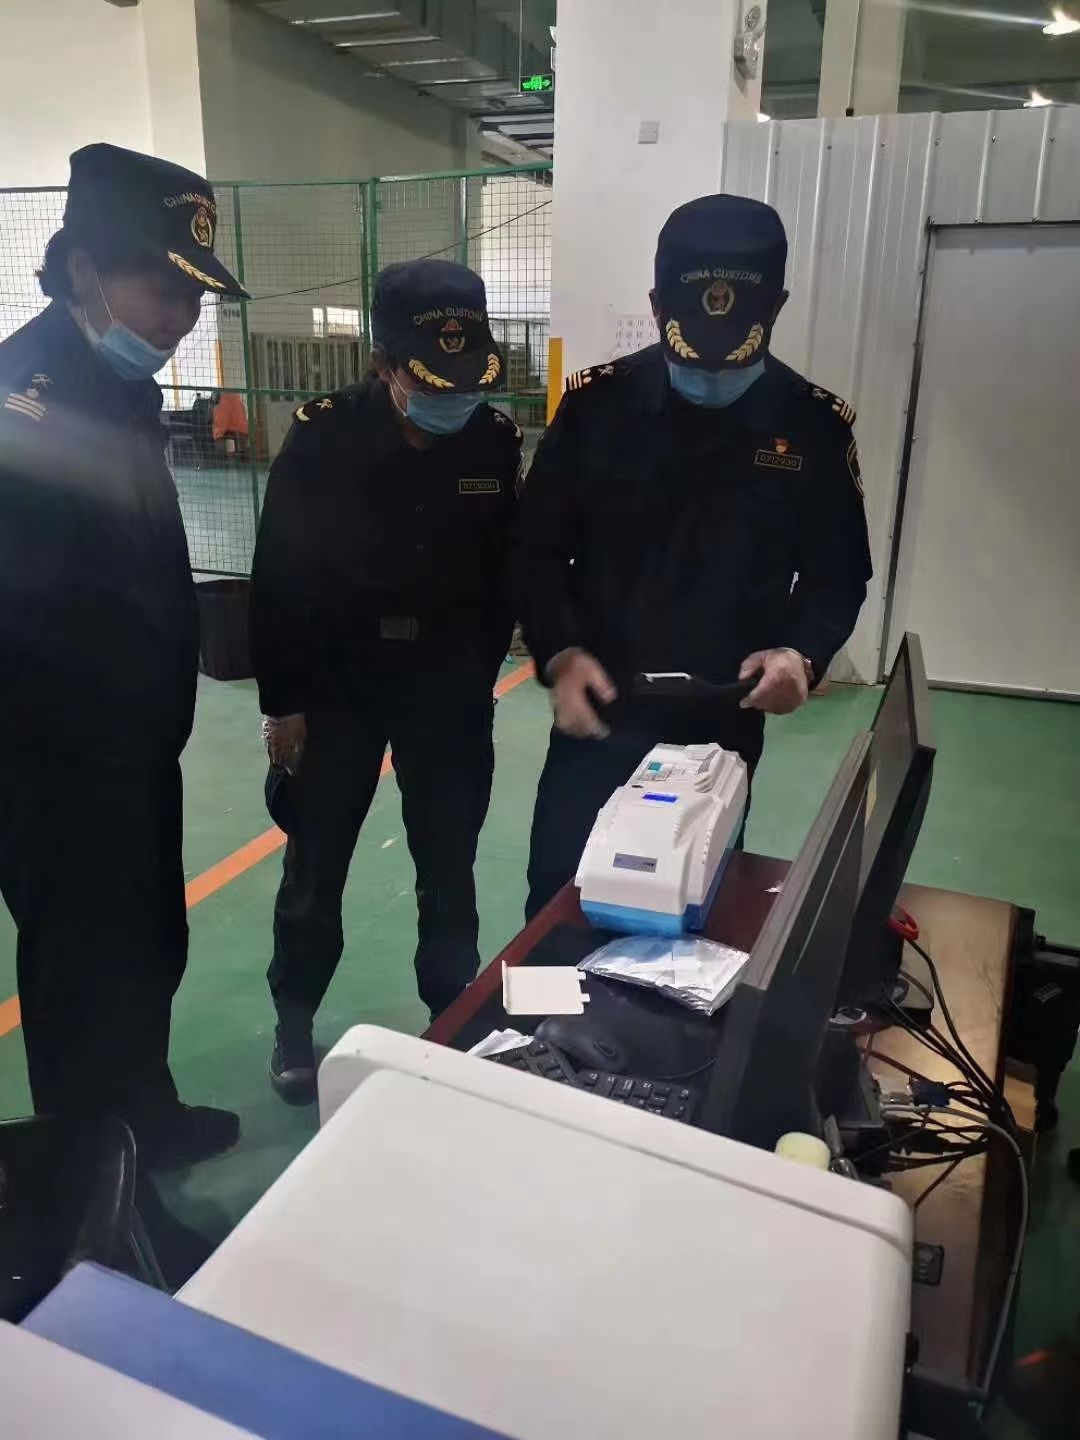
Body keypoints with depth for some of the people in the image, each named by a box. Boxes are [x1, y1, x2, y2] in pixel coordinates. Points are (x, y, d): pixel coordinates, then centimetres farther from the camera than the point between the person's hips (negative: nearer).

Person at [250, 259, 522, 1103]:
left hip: (450, 691, 2)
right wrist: (282, 700, -6)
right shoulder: (322, 438, -13)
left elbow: (504, 571, 2)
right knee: (316, 865, 11)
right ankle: (295, 1023, 32)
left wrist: (479, 675, 6)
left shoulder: (495, 442, -7)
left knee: (449, 867, 12)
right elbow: (279, 575, -8)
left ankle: (457, 1020, 32)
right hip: (336, 685, -1)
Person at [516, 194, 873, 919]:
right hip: (596, 720, 0)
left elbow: (838, 575, 3)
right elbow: (538, 549, -1)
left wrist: (803, 653, -17)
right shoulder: (597, 403, -5)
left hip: (724, 733, 0)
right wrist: (559, 653, -17)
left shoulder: (815, 426, -4)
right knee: (557, 905, 12)